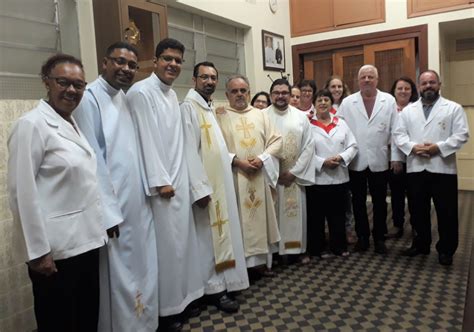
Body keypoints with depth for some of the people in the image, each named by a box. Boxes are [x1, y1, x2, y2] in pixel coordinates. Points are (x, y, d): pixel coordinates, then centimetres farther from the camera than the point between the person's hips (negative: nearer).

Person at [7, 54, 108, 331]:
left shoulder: (74, 124, 10)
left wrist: (98, 230, 14)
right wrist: (38, 251, -16)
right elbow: (22, 194, -16)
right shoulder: (31, 125, -13)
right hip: (56, 249, -7)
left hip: (86, 241, 7)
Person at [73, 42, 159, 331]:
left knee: (142, 272, 17)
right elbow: (92, 161, -16)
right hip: (112, 207, -8)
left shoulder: (126, 98, 12)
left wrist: (147, 190, 8)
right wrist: (108, 213, -17)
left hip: (138, 204, 8)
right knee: (118, 278, 5)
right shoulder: (89, 98, -12)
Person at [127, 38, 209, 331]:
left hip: (179, 181, 8)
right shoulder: (141, 92, -9)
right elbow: (146, 140, -15)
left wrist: (193, 180, 13)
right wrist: (160, 181, -17)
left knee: (181, 241, 14)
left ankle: (179, 299, 29)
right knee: (167, 246, -1)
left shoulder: (173, 95, 15)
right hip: (161, 183, -8)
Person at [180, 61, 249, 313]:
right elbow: (190, 153, -21)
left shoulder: (208, 107, 15)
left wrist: (233, 158, 12)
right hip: (206, 183, -9)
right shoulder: (189, 107, -13)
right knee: (210, 235, -1)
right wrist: (199, 188, -24)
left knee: (221, 232, 15)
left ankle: (222, 280, 29)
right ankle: (215, 288, 12)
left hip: (220, 181, 9)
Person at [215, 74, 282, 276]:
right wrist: (237, 161, -16)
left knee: (260, 219, 9)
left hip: (259, 177, 4)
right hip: (233, 178, -4)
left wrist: (261, 159, -9)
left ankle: (261, 260, 21)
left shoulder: (260, 115, 14)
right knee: (238, 221, -1)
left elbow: (276, 140, 8)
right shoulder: (219, 116, 1)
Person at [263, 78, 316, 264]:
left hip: (295, 175, 2)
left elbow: (308, 146, 0)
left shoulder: (301, 117, 3)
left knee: (297, 212, 9)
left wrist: (294, 172, -8)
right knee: (272, 213, 4)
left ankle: (298, 248, 25)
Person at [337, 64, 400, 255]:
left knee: (379, 202, 10)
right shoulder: (347, 102, 1)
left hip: (379, 161, 0)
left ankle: (379, 237, 25)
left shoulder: (389, 101, 2)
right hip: (355, 162, 0)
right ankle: (362, 236, 25)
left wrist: (396, 157, -3)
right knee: (358, 202, 10)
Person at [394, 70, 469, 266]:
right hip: (415, 168, 3)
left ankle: (446, 249, 20)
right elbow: (399, 135, 4)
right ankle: (421, 244, 29)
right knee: (418, 210, 12)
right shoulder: (408, 110, 11)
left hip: (443, 168, -2)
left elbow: (461, 135, -5)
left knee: (446, 212, 5)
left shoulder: (453, 108, 3)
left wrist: (439, 147, -18)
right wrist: (413, 147, -14)